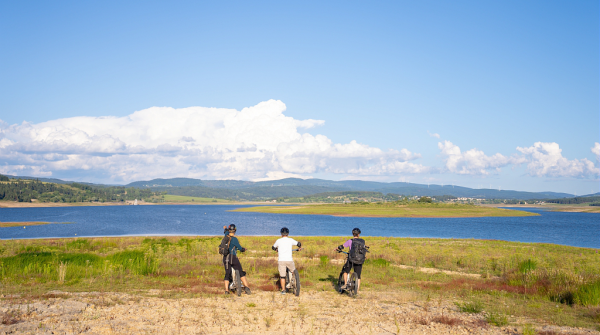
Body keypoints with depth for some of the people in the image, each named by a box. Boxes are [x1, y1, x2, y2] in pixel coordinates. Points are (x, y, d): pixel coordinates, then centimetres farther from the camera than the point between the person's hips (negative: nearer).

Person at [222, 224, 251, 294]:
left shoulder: (226, 236, 7)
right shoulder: (234, 239, -10)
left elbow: (226, 232, 31)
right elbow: (240, 248, -3)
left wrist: (225, 228, 55)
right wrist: (244, 249, 20)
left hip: (225, 258, 6)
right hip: (233, 257, -6)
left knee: (227, 274, 10)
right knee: (241, 272, 0)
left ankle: (226, 290, 0)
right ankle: (246, 287, -11)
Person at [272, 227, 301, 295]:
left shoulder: (278, 241, 5)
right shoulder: (290, 240, 4)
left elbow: (273, 247, 21)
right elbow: (299, 244, 12)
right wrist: (299, 248, 34)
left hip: (281, 260, 0)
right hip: (289, 260, 0)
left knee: (282, 276, 6)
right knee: (293, 272, 24)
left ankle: (283, 290, 8)